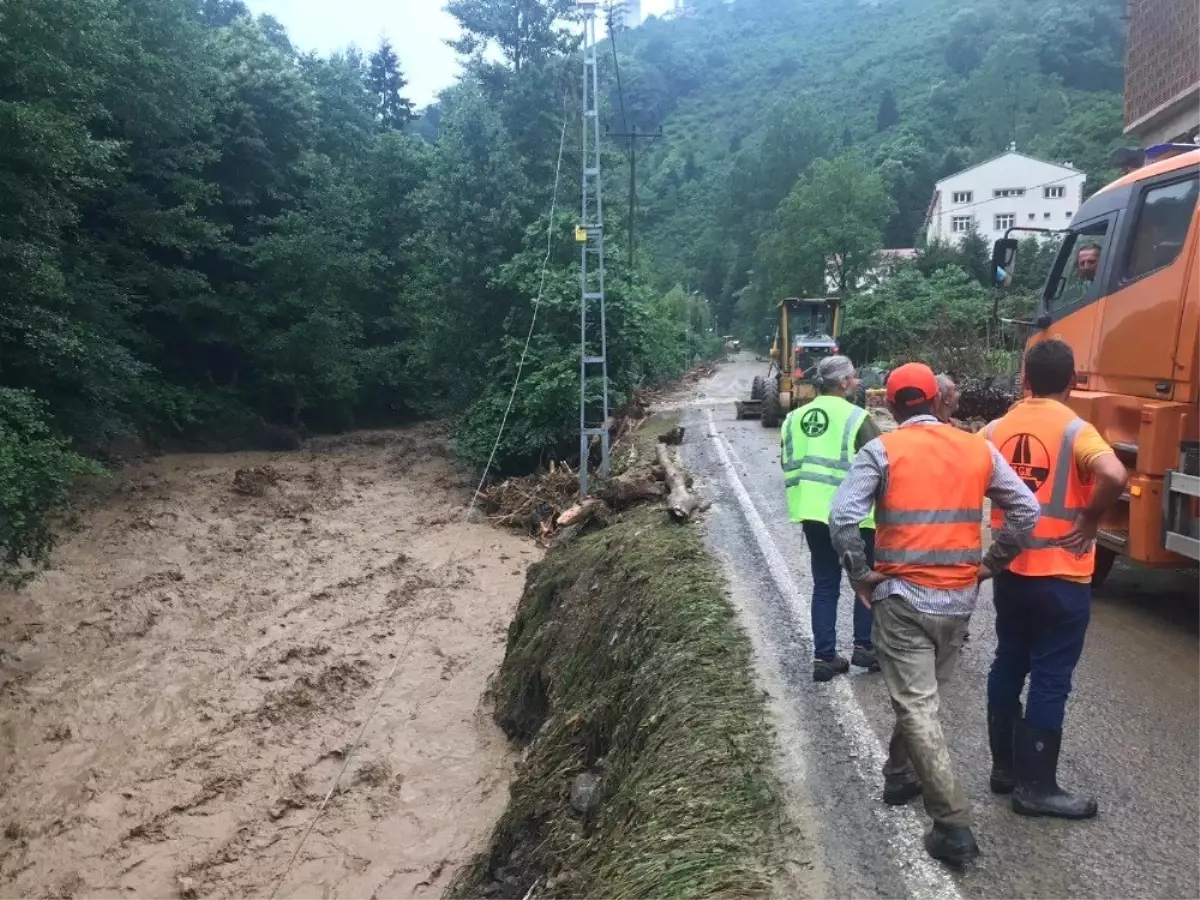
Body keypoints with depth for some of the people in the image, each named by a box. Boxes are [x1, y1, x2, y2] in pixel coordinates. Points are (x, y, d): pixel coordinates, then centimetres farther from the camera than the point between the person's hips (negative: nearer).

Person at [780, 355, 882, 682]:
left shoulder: (795, 418, 8)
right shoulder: (856, 418, -11)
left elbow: (788, 465, 15)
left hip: (812, 513, 5)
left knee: (825, 584, 13)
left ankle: (824, 656, 13)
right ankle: (864, 646, 17)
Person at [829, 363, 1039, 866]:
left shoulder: (882, 451, -7)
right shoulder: (978, 449, 5)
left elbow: (843, 517, -18)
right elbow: (1026, 510, 4)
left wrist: (861, 574, -6)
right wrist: (990, 564, 9)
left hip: (903, 595, -5)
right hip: (959, 598, 5)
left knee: (916, 707, 0)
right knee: (921, 693, 24)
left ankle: (954, 827, -1)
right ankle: (900, 776, 39)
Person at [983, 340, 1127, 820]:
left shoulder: (997, 428, 2)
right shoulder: (1074, 430, -13)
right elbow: (1113, 476, -30)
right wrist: (1090, 520, -14)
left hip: (1009, 570, 5)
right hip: (1060, 575, -5)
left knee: (1008, 666, 17)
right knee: (1050, 680, 3)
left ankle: (1005, 766, 28)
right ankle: (1036, 786, 11)